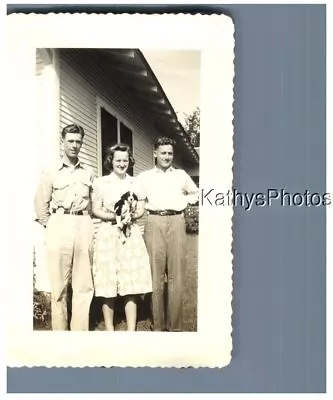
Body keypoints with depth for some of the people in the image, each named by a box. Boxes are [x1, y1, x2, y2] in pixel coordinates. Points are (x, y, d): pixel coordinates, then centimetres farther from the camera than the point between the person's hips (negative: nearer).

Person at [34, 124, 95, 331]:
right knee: (59, 284, 1)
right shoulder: (51, 172, 8)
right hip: (59, 226, -2)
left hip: (84, 226, 2)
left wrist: (84, 221, 7)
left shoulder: (89, 173, 14)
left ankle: (80, 330, 11)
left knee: (84, 284, 3)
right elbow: (41, 204, 7)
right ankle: (60, 330, 10)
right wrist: (51, 225, 1)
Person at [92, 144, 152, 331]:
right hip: (108, 234, -2)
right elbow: (96, 210, 1)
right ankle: (109, 329, 10)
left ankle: (132, 329, 8)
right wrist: (114, 216, -15)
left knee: (132, 284, 0)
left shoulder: (135, 183, 12)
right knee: (108, 285, -2)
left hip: (131, 235, 2)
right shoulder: (101, 182, 5)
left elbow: (141, 210, 9)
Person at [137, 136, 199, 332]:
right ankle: (158, 325, 8)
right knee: (156, 274, -1)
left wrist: (184, 201, 9)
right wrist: (149, 206, -3)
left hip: (176, 222, 1)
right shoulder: (144, 176, 12)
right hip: (155, 223, -1)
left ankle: (175, 326, 7)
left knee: (177, 275, 0)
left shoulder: (181, 175, 15)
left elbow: (197, 193, 25)